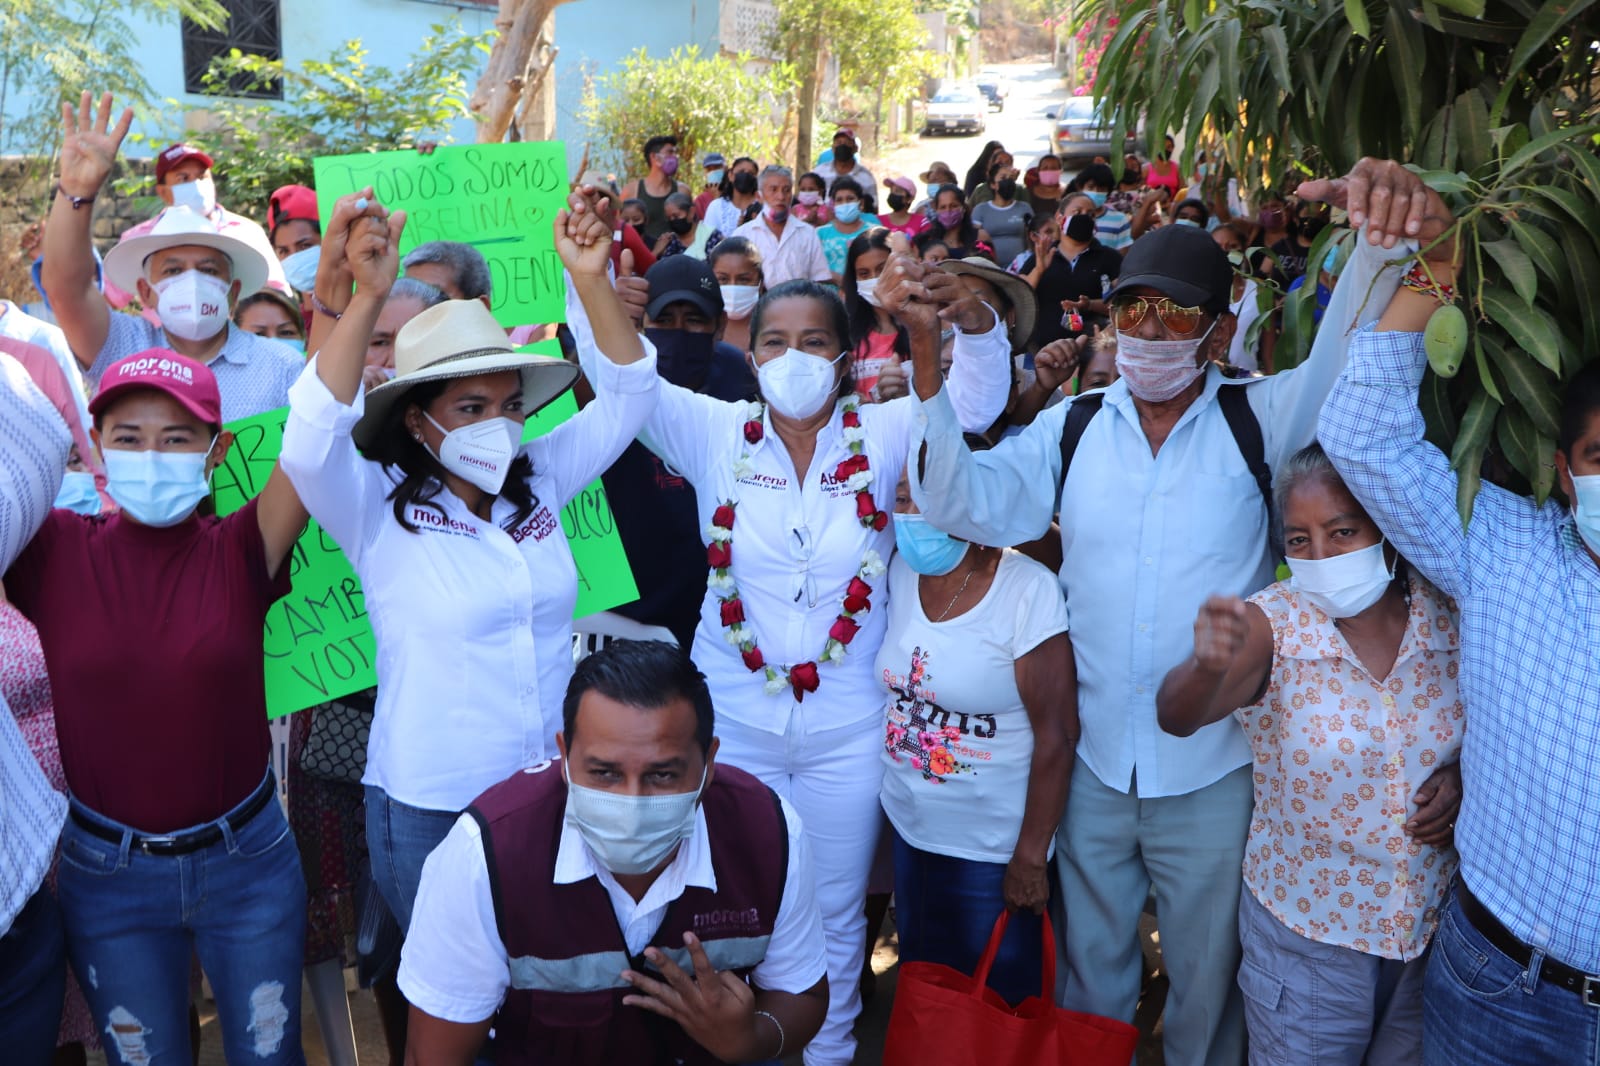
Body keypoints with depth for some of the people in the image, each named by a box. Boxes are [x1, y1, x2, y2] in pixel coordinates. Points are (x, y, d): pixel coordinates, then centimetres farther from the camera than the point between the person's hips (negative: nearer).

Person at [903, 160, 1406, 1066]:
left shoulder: (1258, 421, -5)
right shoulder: (1072, 429, 0)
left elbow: (1342, 373, -22)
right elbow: (971, 507, -11)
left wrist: (1378, 241, -39)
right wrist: (933, 386, -25)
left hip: (1214, 771, -1)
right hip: (1091, 761, 2)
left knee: (1207, 976, 19)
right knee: (1091, 969, 22)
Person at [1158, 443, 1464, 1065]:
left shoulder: (1448, 616, -9)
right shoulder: (1270, 627, -17)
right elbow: (1176, 717, -34)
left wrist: (1462, 775, -11)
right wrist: (1207, 665, -55)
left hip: (1437, 923, 3)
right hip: (1307, 932, -3)